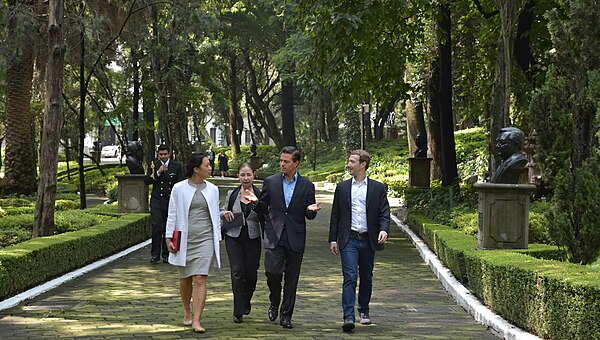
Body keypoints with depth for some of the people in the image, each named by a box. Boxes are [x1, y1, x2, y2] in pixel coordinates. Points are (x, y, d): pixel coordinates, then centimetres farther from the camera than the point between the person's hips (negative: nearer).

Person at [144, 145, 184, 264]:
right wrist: (158, 172, -15)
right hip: (156, 201, -1)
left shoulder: (176, 166, 4)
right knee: (157, 227, -12)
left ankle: (166, 254, 15)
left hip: (171, 201, 1)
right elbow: (146, 181, -4)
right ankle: (155, 254, -7)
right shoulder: (153, 165, 4)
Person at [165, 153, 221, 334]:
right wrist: (169, 237, -2)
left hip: (204, 239, 0)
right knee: (185, 279, 12)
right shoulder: (179, 189, 0)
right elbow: (172, 215, 3)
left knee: (200, 279, -11)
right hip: (184, 240, 0)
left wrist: (217, 239, 9)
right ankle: (187, 312, 35)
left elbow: (216, 216, 12)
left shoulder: (212, 189, 7)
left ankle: (196, 321, -13)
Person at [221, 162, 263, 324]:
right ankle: (238, 312, -3)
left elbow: (264, 220, 5)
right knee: (237, 272, -9)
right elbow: (222, 212, 13)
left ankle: (246, 301, 35)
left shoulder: (260, 195, 0)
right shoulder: (231, 194, 4)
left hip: (253, 239, 0)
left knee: (251, 273, 3)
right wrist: (225, 213, -6)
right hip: (234, 238, 0)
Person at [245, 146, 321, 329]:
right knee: (272, 271, -14)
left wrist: (311, 210, -15)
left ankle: (286, 315, 15)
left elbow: (309, 216, 8)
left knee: (291, 278, 4)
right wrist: (257, 201, -10)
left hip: (295, 238, 0)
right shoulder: (270, 182, 6)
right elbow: (263, 209, 11)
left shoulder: (307, 186, 5)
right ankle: (274, 302, 14)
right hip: (274, 235, 0)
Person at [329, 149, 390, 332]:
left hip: (368, 240, 1)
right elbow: (335, 215, 9)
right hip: (349, 240, -1)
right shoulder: (342, 187, 8)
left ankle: (364, 310, 31)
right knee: (350, 277, -11)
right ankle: (348, 317, -16)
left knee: (366, 278, 12)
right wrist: (333, 239, 4)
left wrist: (384, 230, -17)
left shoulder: (377, 188, 5)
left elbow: (384, 213, 2)